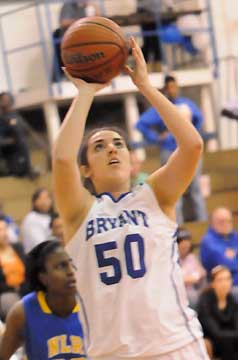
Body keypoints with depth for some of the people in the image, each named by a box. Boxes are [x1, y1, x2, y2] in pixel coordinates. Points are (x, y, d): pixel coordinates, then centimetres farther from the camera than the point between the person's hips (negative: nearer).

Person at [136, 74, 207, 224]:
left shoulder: (188, 103, 10)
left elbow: (199, 118, 29)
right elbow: (141, 124, -13)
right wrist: (156, 138, -12)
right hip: (171, 153, -5)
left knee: (195, 188, 10)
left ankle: (202, 221, 17)